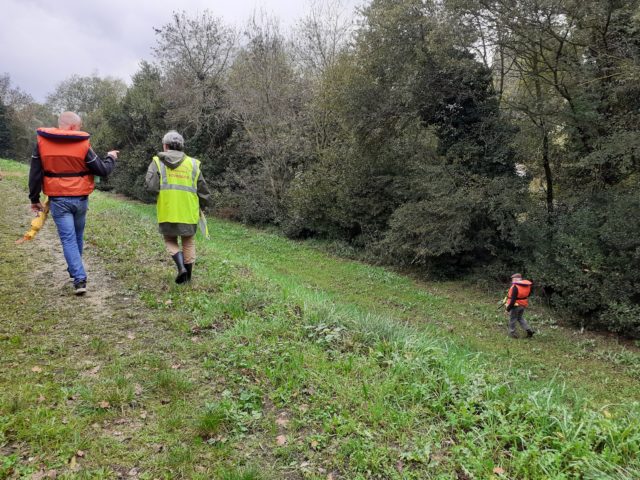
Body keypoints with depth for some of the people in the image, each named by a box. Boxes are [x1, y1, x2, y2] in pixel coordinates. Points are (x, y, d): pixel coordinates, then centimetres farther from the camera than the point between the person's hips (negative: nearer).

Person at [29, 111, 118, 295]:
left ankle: (79, 279, -10)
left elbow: (35, 174, 0)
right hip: (80, 199, 0)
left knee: (68, 239, -1)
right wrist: (111, 158, 17)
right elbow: (103, 171, -3)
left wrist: (34, 199, 9)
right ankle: (75, 270, 36)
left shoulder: (42, 142, -2)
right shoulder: (83, 144, -8)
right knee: (78, 236, 20)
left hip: (58, 200, 0)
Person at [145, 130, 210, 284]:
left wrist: (162, 189, 9)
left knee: (170, 241, 16)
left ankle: (181, 267, -4)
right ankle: (188, 275, 20)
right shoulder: (192, 163, 7)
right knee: (188, 242, 16)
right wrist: (201, 205, 25)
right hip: (188, 212, 1)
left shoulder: (158, 162, 1)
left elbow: (150, 185, -12)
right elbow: (203, 191, 9)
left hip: (167, 212, -1)